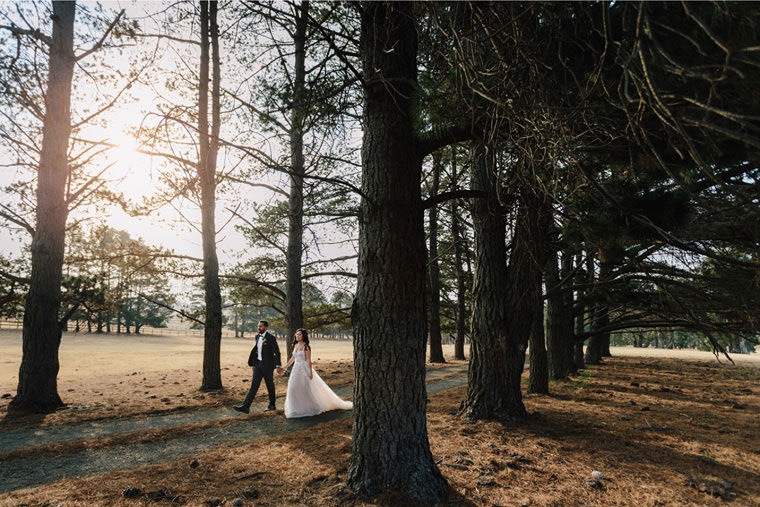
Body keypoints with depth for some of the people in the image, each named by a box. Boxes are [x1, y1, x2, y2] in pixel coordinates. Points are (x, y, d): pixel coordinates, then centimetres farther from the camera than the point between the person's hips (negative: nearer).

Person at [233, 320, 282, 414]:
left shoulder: (271, 337, -12)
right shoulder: (257, 336, 8)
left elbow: (277, 352, -13)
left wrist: (278, 365, -18)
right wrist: (253, 362, 19)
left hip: (267, 365, -5)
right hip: (258, 364, 6)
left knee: (270, 385, 8)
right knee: (254, 385, -1)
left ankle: (272, 405, 24)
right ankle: (246, 406, -6)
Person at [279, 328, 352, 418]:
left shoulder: (306, 346, -11)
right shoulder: (295, 345, 9)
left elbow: (309, 360, -13)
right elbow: (293, 358, 20)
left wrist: (310, 372, -18)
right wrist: (285, 367, 22)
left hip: (304, 369, -7)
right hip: (296, 369, 7)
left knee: (306, 389, -3)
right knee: (294, 389, 5)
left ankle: (311, 407, 12)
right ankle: (298, 408, 17)